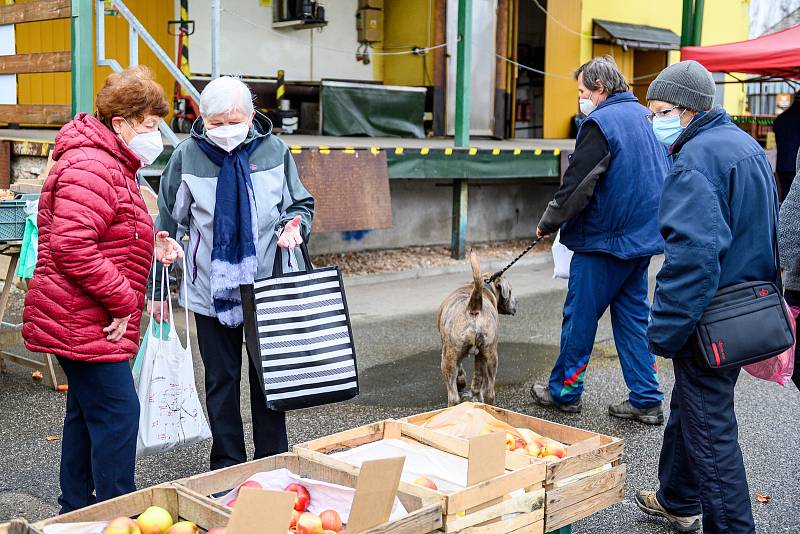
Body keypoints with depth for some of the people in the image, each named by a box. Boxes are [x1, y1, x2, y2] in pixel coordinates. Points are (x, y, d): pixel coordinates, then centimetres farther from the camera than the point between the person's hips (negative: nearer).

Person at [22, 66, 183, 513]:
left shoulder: (113, 165, 18)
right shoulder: (91, 169, -18)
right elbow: (71, 247, -28)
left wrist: (150, 245, 9)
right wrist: (123, 301, -21)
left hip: (89, 321, 11)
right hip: (84, 323, -11)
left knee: (87, 412, 17)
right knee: (117, 413, -9)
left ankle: (76, 509, 28)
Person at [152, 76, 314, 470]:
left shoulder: (274, 150, -3)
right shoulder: (187, 156, -4)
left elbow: (301, 204, 10)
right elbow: (168, 224, 3)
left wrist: (295, 225, -14)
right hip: (211, 289, 0)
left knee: (269, 377, 9)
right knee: (221, 381, 10)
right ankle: (227, 467, 22)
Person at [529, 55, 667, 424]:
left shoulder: (600, 123, -14)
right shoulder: (643, 116, 12)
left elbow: (576, 184, -17)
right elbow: (662, 176, 19)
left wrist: (548, 223, -3)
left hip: (604, 238, -8)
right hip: (644, 236, 8)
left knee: (580, 316, 5)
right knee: (633, 316, 12)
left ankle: (565, 390, 17)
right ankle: (646, 401, 14)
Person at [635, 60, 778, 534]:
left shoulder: (695, 160, -20)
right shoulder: (748, 146, 12)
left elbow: (693, 254, -29)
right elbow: (767, 233, 21)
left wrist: (666, 330, -24)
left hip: (710, 320, -10)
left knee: (709, 428, 0)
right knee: (688, 406, 23)